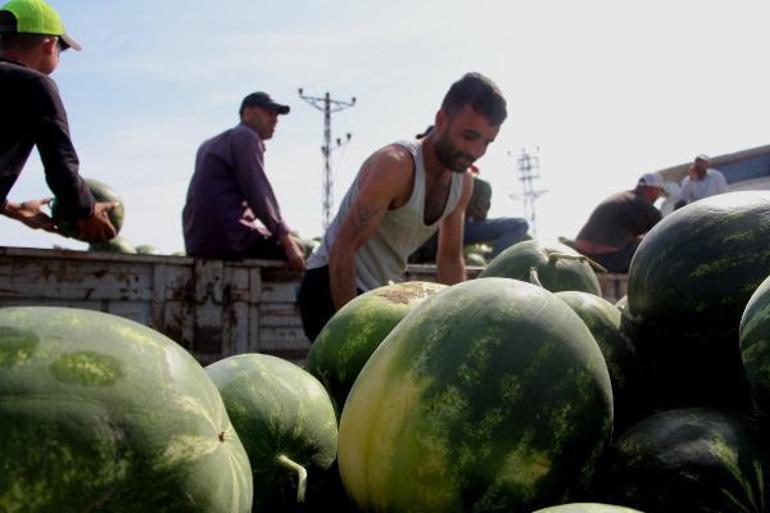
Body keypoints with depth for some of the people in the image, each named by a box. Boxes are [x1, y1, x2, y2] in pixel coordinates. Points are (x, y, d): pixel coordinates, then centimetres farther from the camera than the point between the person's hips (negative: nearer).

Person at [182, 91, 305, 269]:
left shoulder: (212, 143, 26)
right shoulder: (246, 137, -3)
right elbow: (259, 195, -14)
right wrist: (286, 238, -14)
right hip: (229, 237, -10)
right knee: (297, 257, -5)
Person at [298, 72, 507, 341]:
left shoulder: (464, 182, 0)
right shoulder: (396, 164, -25)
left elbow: (451, 258, 9)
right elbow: (343, 248, -28)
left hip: (385, 293, 8)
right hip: (331, 284, -8)